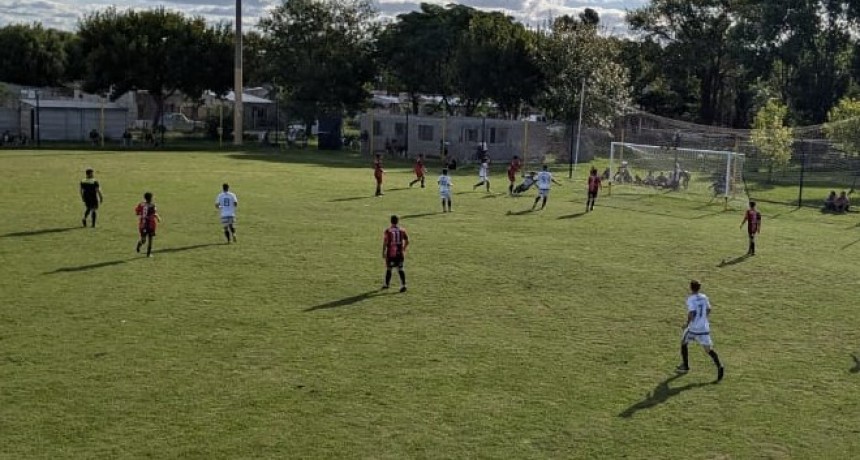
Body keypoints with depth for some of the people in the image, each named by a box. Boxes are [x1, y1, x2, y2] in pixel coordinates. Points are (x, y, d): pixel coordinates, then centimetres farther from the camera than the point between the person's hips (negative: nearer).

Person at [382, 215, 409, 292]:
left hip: (390, 253, -2)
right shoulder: (402, 230, 1)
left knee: (389, 269, 12)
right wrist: (404, 249, 20)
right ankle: (403, 285, -5)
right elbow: (407, 242, 5)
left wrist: (383, 252, -2)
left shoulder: (388, 231, -8)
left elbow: (385, 243, -10)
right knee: (400, 269, 5)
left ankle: (387, 284, 25)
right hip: (400, 253, 2)